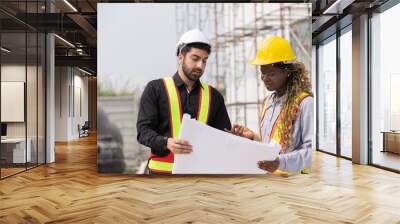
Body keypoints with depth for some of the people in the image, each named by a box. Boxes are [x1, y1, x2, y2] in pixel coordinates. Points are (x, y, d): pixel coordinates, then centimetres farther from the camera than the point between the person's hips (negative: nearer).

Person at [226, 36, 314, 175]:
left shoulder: (305, 102, -10)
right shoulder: (268, 101, 12)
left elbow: (312, 150, -14)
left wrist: (282, 162, -25)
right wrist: (252, 137, 3)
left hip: (291, 177, -5)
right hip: (266, 174, 5)